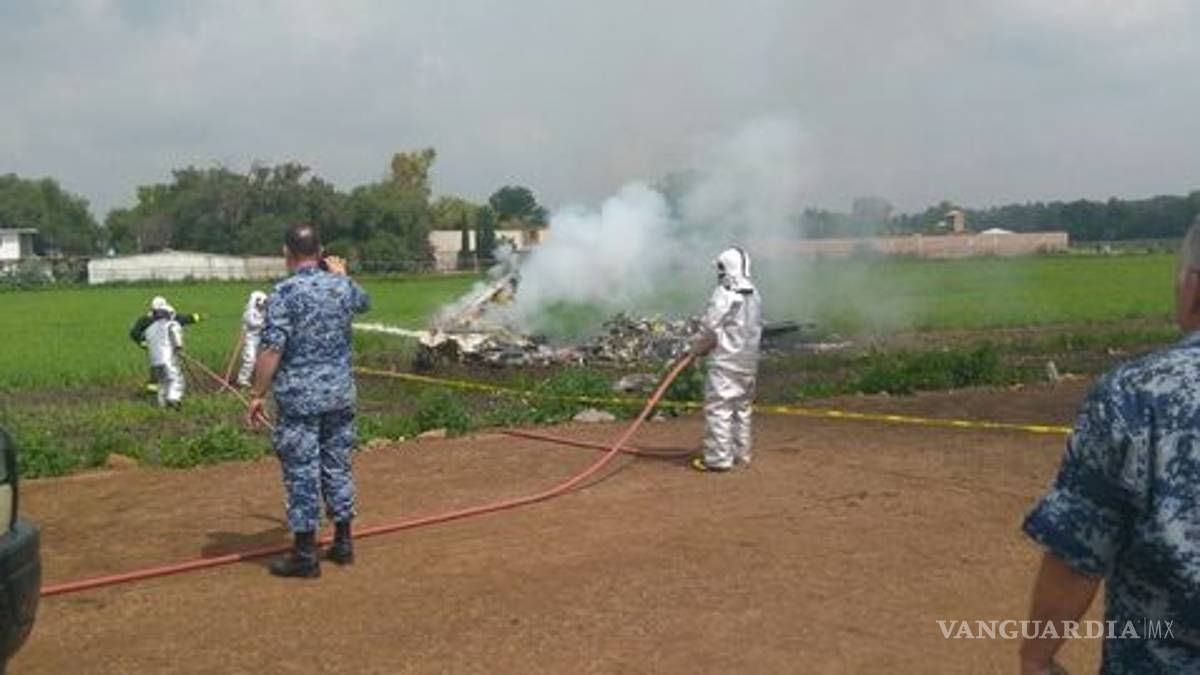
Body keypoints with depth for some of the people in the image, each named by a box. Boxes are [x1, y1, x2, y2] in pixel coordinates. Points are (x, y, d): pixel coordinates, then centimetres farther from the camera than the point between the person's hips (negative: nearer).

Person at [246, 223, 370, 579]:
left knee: (301, 473, 2)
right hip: (340, 395, 5)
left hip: (299, 399, -5)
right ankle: (343, 543, 24)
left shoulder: (285, 292, -13)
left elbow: (272, 350, -17)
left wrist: (256, 395, -10)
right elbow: (364, 302, 28)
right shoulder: (342, 285, 3)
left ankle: (305, 555, 7)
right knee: (338, 467, 15)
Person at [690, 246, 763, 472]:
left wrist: (697, 349, 1)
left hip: (725, 363, -8)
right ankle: (741, 454, 22)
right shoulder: (754, 295, 8)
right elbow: (756, 329, 13)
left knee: (718, 409, -4)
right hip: (748, 362, 8)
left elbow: (710, 331, -15)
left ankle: (718, 459, -3)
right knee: (742, 408, 16)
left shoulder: (724, 295, -15)